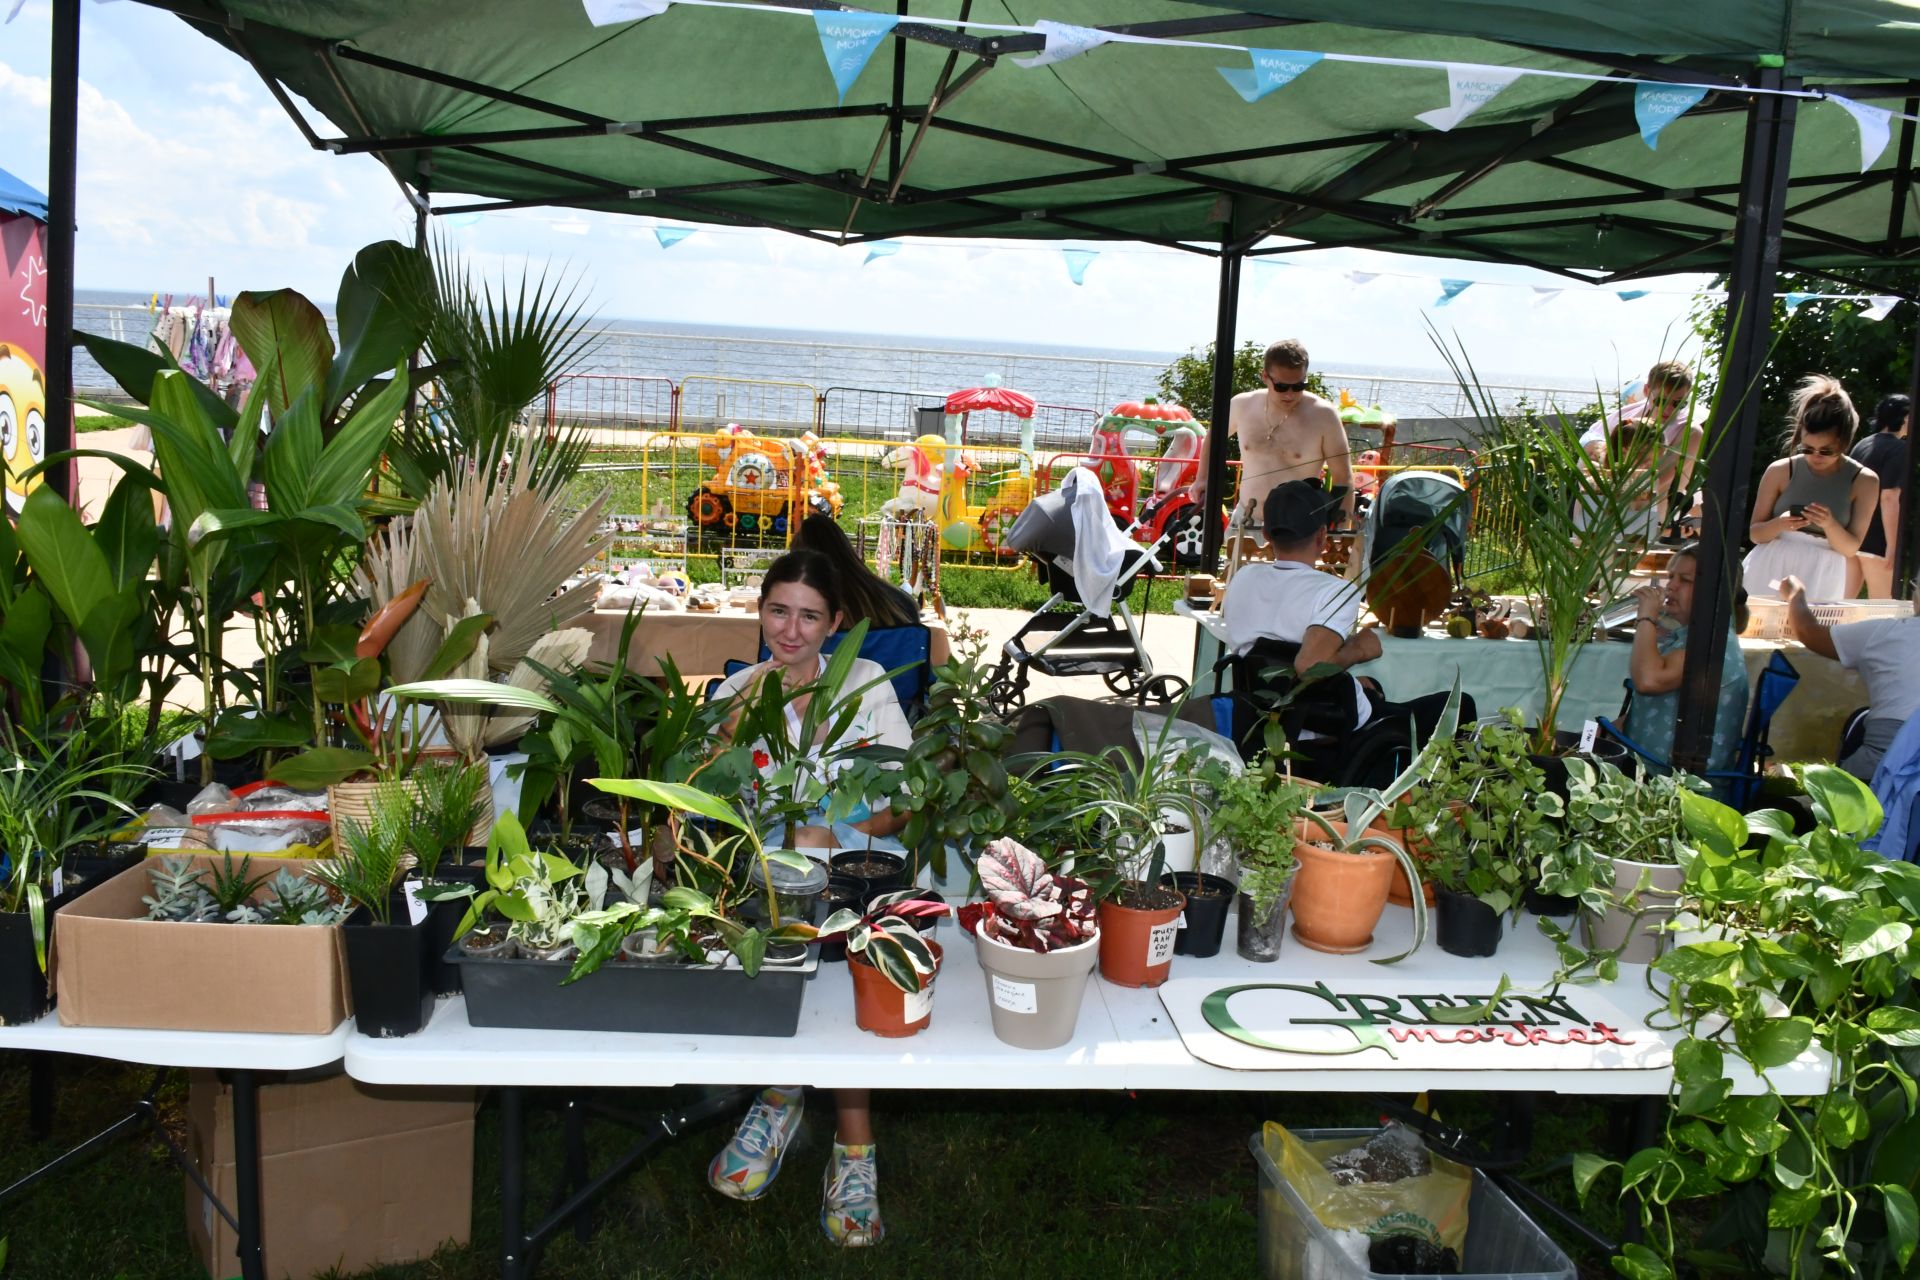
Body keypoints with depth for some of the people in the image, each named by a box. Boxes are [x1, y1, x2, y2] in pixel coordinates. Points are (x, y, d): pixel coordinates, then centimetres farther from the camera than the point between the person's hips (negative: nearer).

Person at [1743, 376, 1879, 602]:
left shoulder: (1864, 481, -1)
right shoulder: (1780, 470, -2)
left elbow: (1851, 548, -1)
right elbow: (1755, 533, 2)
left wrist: (1829, 525, -20)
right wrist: (1779, 525, -19)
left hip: (1821, 582, 0)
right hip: (1769, 573, 0)